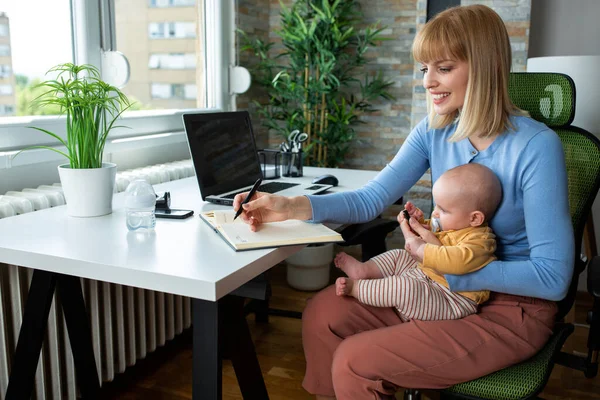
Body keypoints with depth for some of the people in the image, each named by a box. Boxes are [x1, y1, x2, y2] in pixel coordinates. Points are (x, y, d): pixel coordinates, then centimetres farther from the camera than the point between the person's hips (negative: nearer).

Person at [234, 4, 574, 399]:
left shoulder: (536, 146, -22)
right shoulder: (434, 131, -3)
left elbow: (553, 277, -21)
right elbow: (372, 198, -4)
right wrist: (292, 206, -17)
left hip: (512, 306, -6)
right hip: (444, 285, 6)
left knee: (355, 363, -17)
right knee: (322, 315, -2)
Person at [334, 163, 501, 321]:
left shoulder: (479, 240, -22)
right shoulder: (453, 224, 10)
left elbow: (457, 261, -42)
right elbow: (429, 234, 30)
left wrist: (421, 249, -33)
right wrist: (418, 222, 9)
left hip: (450, 302, -11)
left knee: (404, 287, -32)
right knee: (398, 255, 16)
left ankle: (354, 287, -19)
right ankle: (364, 270, -3)